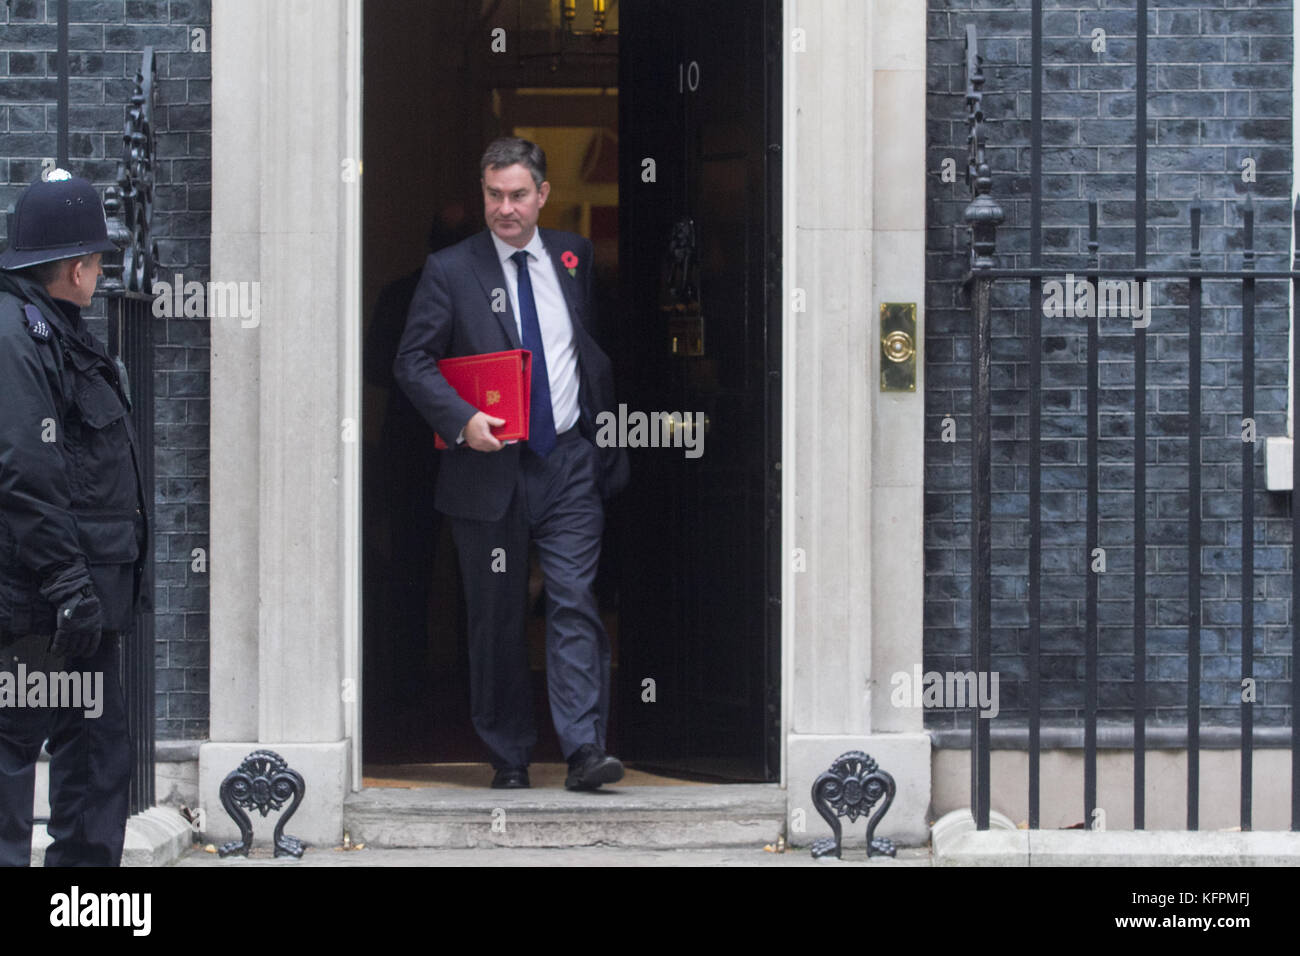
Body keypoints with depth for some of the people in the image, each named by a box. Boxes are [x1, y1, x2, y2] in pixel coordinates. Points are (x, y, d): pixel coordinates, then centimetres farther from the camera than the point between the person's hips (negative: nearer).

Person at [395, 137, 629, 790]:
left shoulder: (575, 257, 8)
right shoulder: (450, 270, -1)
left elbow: (601, 349, 19)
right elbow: (412, 361, -2)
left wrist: (607, 441, 12)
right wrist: (461, 419, -17)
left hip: (569, 465, 1)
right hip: (489, 466, -1)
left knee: (575, 603, -9)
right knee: (496, 619, 5)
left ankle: (584, 749, -12)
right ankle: (508, 757, 14)